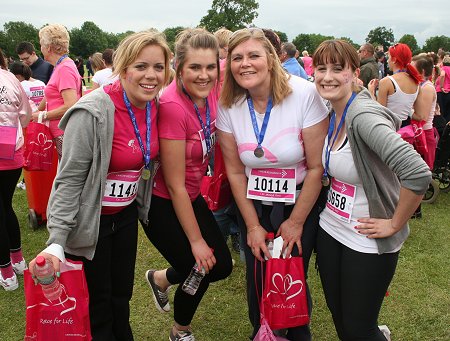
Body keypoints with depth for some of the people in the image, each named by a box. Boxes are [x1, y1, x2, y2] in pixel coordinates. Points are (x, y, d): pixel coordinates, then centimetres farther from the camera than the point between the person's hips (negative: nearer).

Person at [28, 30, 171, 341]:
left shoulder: (155, 106, -5)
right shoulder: (93, 113, -25)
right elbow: (70, 179, -22)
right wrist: (56, 242, -26)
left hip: (126, 214, 6)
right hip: (89, 220, -6)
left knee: (122, 294, 20)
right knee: (97, 304, 9)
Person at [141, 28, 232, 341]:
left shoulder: (213, 91, -12)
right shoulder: (172, 106, -28)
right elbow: (175, 185, -23)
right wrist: (196, 240, -15)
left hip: (191, 195, 7)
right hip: (162, 202, -7)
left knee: (222, 265, 9)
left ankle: (161, 279, 38)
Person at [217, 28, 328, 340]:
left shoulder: (304, 94, -20)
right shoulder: (228, 105, -11)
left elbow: (317, 167, -16)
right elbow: (235, 171, -4)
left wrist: (296, 222, -10)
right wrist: (252, 226, -3)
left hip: (301, 202, -2)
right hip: (254, 205, 3)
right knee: (258, 279, 11)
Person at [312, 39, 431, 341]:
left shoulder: (363, 114, -24)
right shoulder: (331, 114, 1)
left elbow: (418, 173, -34)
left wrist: (394, 224, -22)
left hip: (368, 241, -7)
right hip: (330, 230, 7)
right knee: (338, 317, 21)